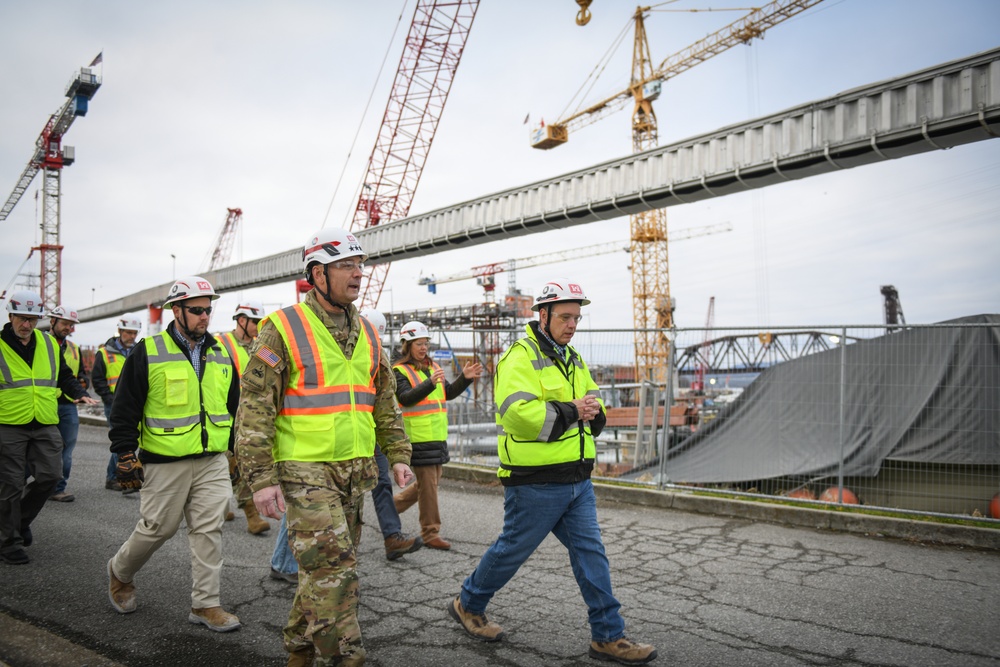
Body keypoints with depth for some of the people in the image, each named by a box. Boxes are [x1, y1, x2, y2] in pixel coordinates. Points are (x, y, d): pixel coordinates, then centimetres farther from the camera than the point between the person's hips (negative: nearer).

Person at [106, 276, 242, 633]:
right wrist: (127, 457, -7)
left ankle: (205, 604, 13)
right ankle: (119, 573, 38)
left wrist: (238, 449, 17)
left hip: (213, 462, 4)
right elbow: (124, 410, -4)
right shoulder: (148, 353, -6)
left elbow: (234, 406, 18)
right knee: (157, 528, 8)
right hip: (165, 463, -4)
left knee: (209, 530, 3)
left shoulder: (221, 354, 9)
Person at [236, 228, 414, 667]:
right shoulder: (283, 329, -8)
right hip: (306, 470, -6)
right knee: (333, 568, -10)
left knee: (328, 569, 15)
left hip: (356, 470, 7)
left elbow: (384, 401, 17)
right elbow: (254, 408, -10)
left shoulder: (366, 333, 11)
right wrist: (261, 478, -15)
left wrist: (397, 456, 10)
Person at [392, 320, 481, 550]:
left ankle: (392, 506, 32)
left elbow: (449, 393, 14)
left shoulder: (432, 367, 15)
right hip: (418, 438, -8)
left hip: (437, 436, 8)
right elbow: (405, 398, -21)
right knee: (427, 484, -3)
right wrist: (430, 383, -33)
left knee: (431, 481, 16)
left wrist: (465, 378, -2)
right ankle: (430, 534, 8)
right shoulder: (400, 371, -7)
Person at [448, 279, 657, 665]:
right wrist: (571, 410, -19)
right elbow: (519, 413, -27)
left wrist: (592, 411, -6)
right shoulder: (519, 358, -14)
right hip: (536, 484, -8)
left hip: (577, 481, 8)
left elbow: (595, 403, 19)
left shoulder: (573, 359, 15)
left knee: (591, 554, 8)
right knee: (512, 550, 7)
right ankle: (468, 605, 31)